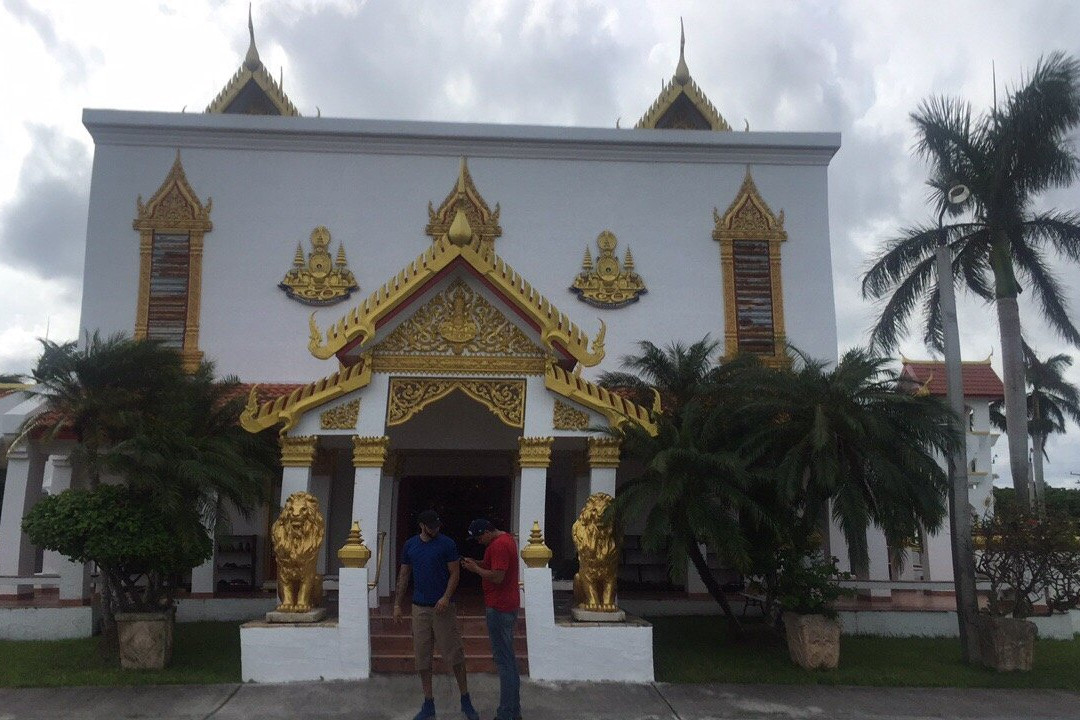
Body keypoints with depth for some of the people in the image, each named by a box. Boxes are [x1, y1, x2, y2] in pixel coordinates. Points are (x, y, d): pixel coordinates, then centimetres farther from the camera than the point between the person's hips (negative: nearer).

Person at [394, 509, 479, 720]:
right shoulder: (410, 545, 6)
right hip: (420, 608, 3)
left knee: (455, 654, -2)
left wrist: (446, 597, -19)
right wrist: (397, 604, 6)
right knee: (422, 657, 7)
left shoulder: (447, 544, -4)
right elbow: (404, 575, 11)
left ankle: (466, 701, 12)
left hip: (443, 607, -3)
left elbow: (455, 573, -5)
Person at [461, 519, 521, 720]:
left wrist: (476, 569, -11)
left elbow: (497, 577, -25)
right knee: (508, 658, 16)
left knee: (504, 659, -6)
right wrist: (478, 564, 8)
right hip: (508, 605, 11)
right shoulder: (506, 538, 12)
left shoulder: (498, 545, -20)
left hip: (499, 608, -11)